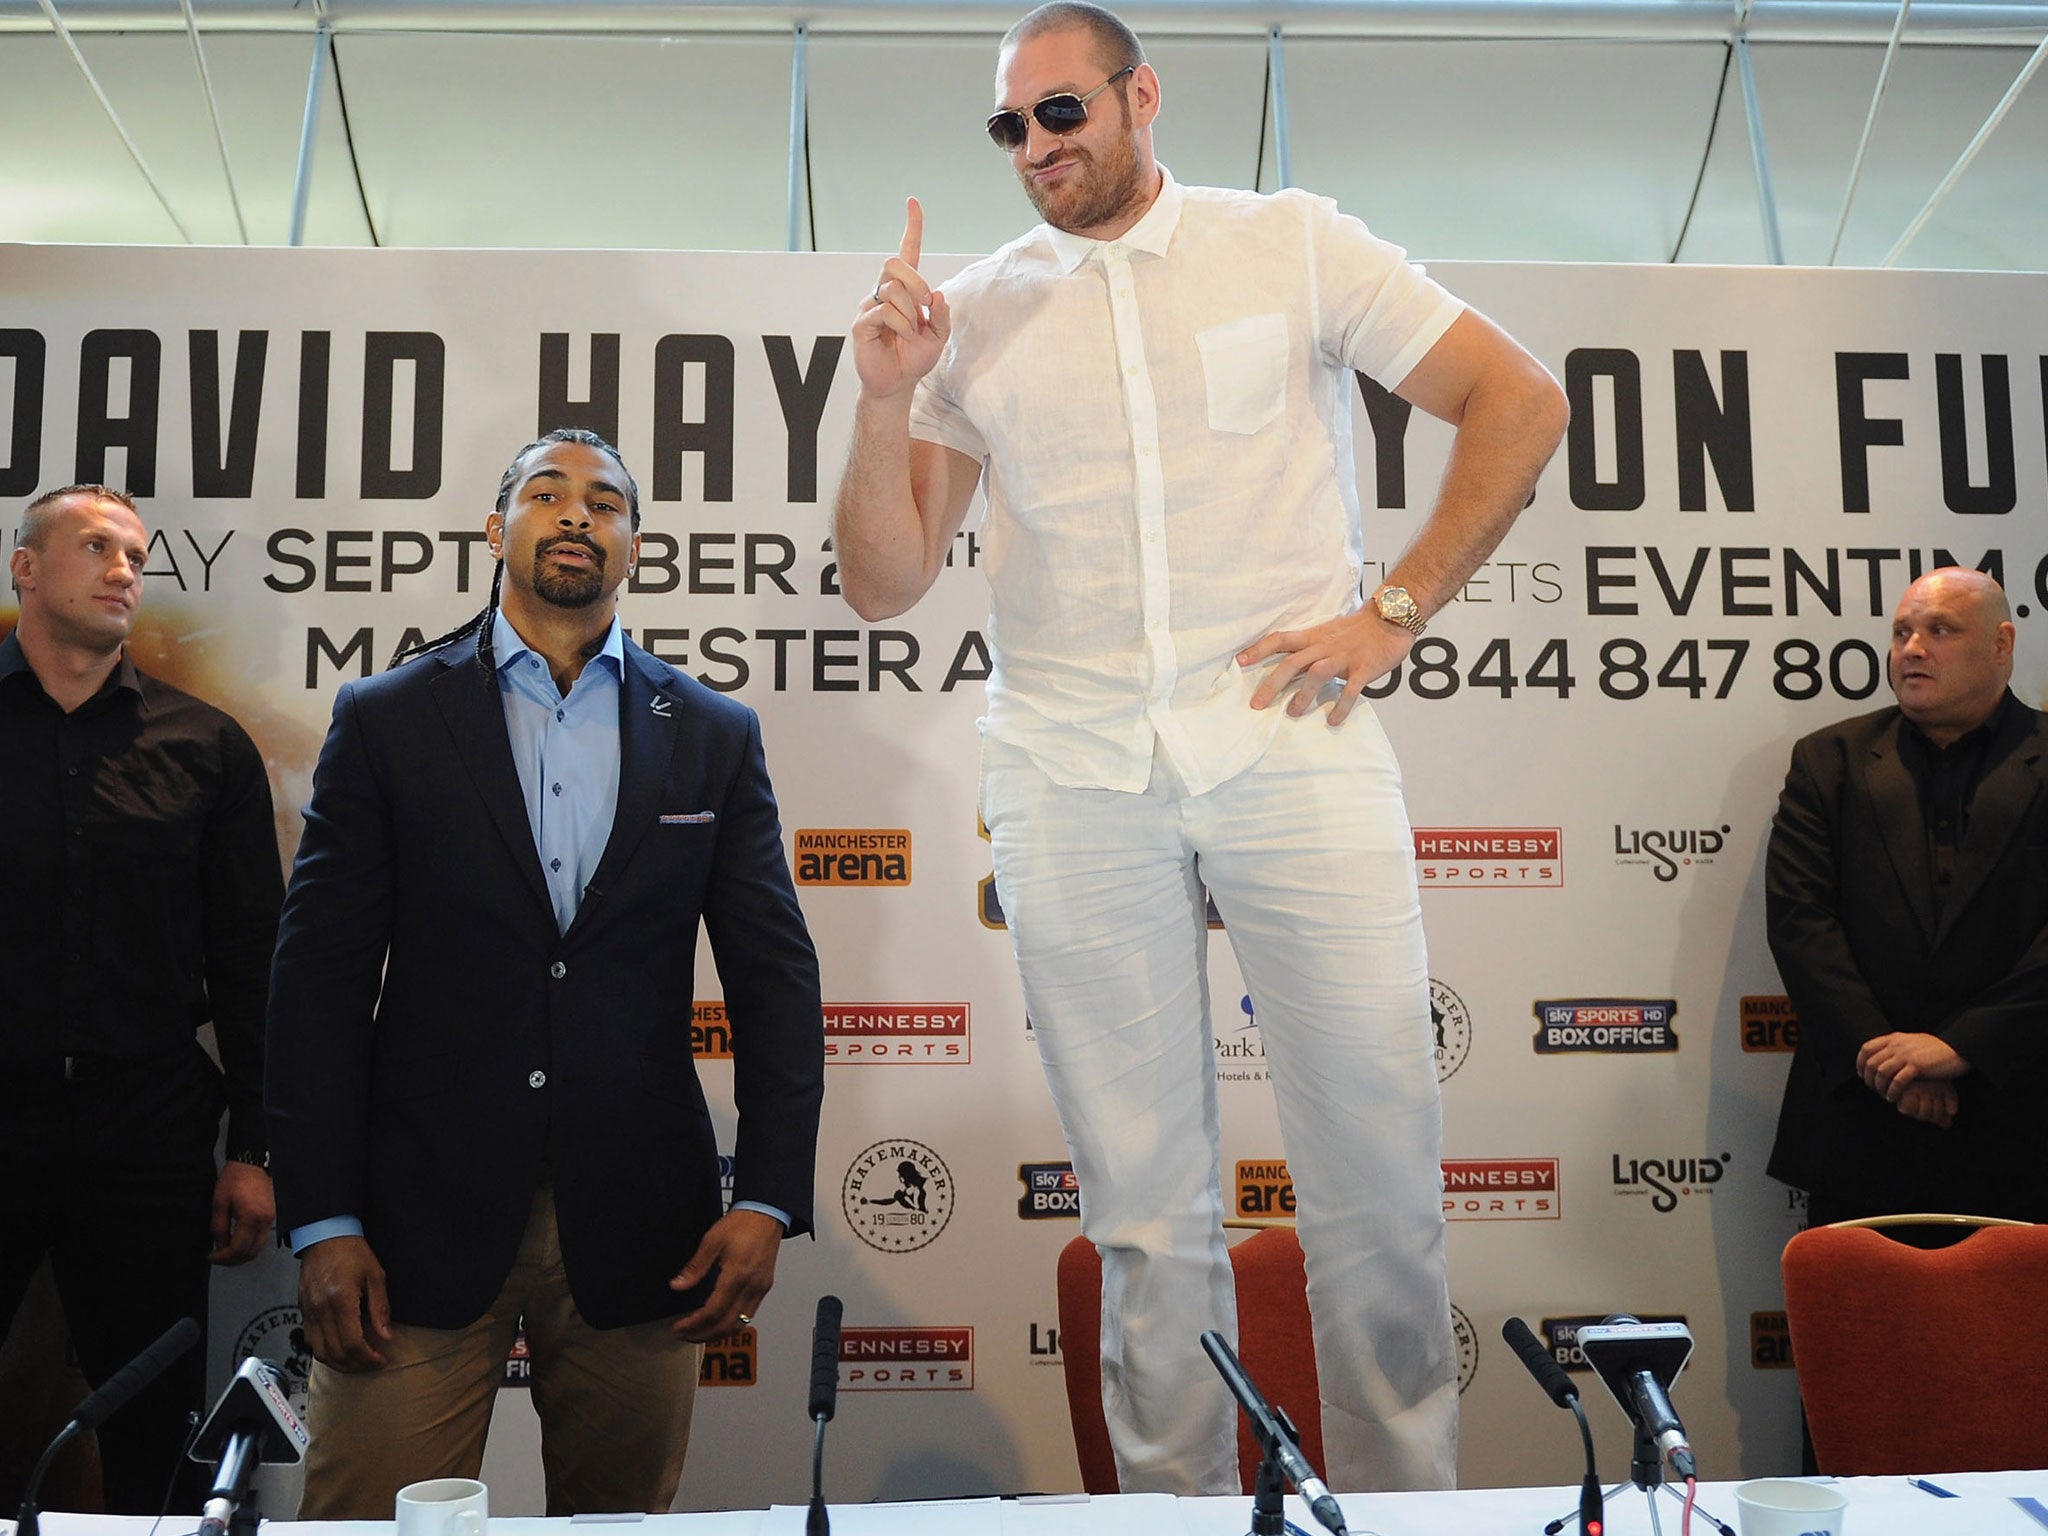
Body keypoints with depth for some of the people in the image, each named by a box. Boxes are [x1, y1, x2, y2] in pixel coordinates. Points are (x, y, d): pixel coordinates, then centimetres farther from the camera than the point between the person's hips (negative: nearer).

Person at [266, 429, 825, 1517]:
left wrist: (767, 1201, -4)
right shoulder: (387, 720, 4)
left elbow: (776, 977, 4)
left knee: (620, 1517, 11)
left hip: (637, 1225, 1)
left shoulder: (714, 735, 7)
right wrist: (322, 1223, -5)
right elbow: (319, 978, 1)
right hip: (422, 1217, -1)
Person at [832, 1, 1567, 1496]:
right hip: (1071, 780, 2)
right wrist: (885, 398, -5)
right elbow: (885, 582, 10)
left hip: (1288, 742, -1)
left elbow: (1520, 402, 8)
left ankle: (1402, 1490, 20)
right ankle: (1179, 1498, 21)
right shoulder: (975, 312, 13)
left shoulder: (1292, 242, 8)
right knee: (1147, 1204, 6)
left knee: (1380, 1173, 0)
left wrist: (1394, 611, 0)